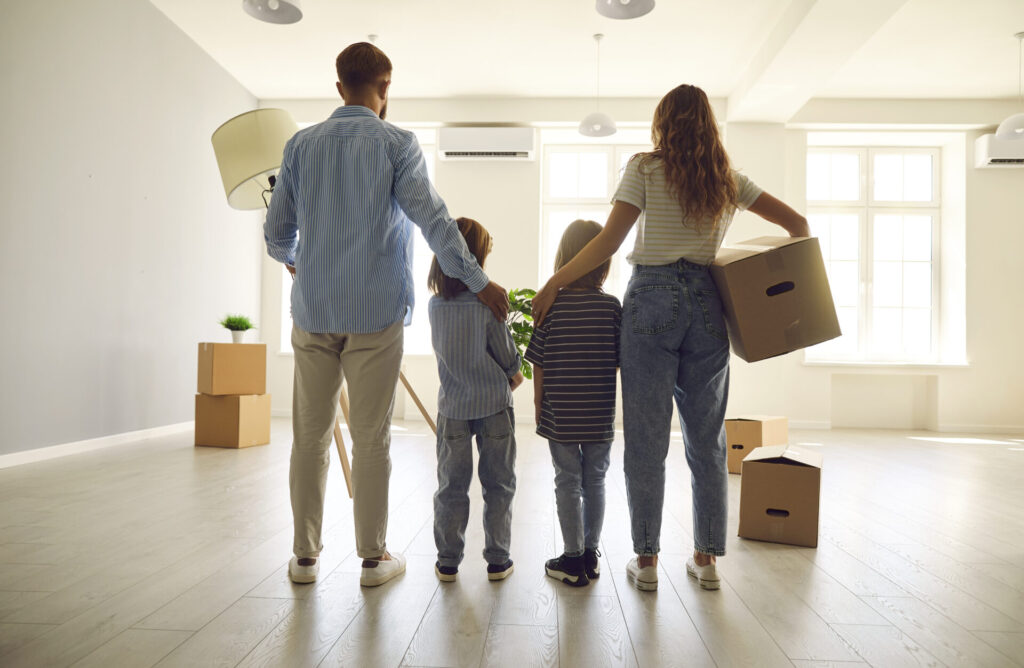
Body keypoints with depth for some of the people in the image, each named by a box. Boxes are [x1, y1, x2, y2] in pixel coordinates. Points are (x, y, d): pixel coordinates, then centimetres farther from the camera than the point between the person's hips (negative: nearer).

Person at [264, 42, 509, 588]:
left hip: (313, 311, 3)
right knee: (372, 439, 4)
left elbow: (276, 232, 10)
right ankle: (373, 558, 15)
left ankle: (305, 555, 20)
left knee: (309, 436, 10)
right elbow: (433, 219, -11)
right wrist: (478, 282, -6)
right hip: (374, 312, -3)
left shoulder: (301, 144, 9)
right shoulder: (396, 143, -2)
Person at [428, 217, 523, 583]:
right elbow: (508, 355, -7)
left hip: (452, 407, 3)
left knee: (451, 487, 13)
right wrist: (511, 374, 17)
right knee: (498, 485, 12)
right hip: (493, 404, -3)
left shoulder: (435, 305, -4)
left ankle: (448, 562, 21)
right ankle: (497, 560, 20)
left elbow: (445, 350, 6)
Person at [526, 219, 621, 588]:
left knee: (568, 483, 9)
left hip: (560, 416, -1)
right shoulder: (612, 306, -5)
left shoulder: (552, 305, -9)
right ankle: (590, 554, 27)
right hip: (600, 417, 2)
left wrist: (539, 405, 5)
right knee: (595, 481, 15)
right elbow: (621, 360, -1)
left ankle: (573, 558, 17)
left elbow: (539, 364, -6)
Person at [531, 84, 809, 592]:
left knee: (647, 437, 2)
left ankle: (646, 559, 10)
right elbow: (797, 223, 16)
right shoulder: (728, 179, 13)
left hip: (651, 299, -3)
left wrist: (554, 283, -4)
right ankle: (707, 557, 20)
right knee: (706, 438, 11)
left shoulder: (645, 168, 1)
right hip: (706, 303, 4)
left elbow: (609, 240, -8)